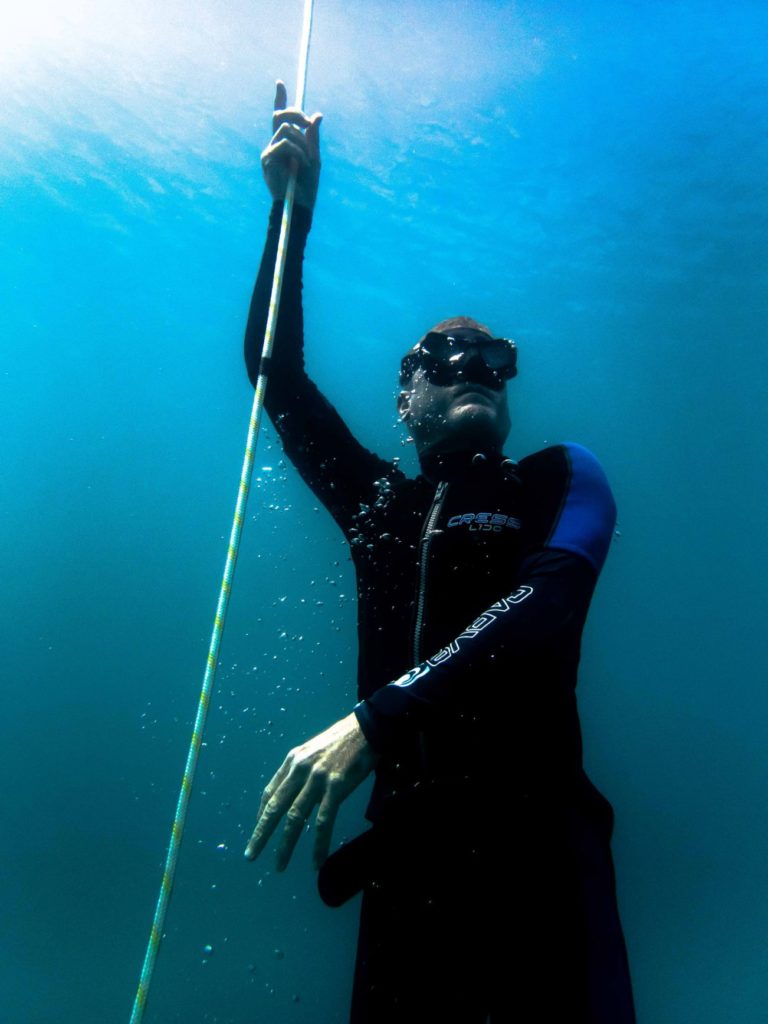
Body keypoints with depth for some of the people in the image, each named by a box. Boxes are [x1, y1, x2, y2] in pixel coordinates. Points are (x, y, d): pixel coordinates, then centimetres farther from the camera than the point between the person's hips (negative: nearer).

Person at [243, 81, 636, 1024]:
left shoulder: (559, 481, 5)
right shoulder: (379, 504, 13)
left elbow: (542, 607, -13)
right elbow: (274, 370, 14)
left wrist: (375, 718, -26)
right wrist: (293, 206, 10)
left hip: (535, 841, -2)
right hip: (404, 846, 3)